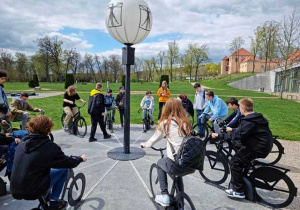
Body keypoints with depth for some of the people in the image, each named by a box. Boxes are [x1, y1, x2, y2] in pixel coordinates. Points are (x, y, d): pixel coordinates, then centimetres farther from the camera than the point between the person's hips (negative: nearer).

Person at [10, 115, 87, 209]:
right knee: (64, 168, 5)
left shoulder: (24, 141, 1)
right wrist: (81, 158, 13)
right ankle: (53, 201, 11)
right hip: (32, 191, -7)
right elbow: (69, 162, -7)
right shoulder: (49, 146, -18)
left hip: (15, 190, 7)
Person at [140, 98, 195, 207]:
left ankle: (164, 195, 23)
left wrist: (145, 144, 33)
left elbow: (155, 139, 12)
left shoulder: (165, 122, -1)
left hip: (177, 164, -5)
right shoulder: (186, 122, 9)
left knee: (160, 163, 27)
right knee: (178, 173, 36)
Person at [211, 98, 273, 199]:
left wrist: (219, 135, -25)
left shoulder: (249, 121, -21)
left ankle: (238, 191, 1)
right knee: (240, 156, 24)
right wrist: (232, 129, 37)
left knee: (236, 161, -6)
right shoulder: (256, 117, 11)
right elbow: (242, 130, 24)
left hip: (258, 148, -11)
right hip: (264, 145, 11)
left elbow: (237, 135, -29)